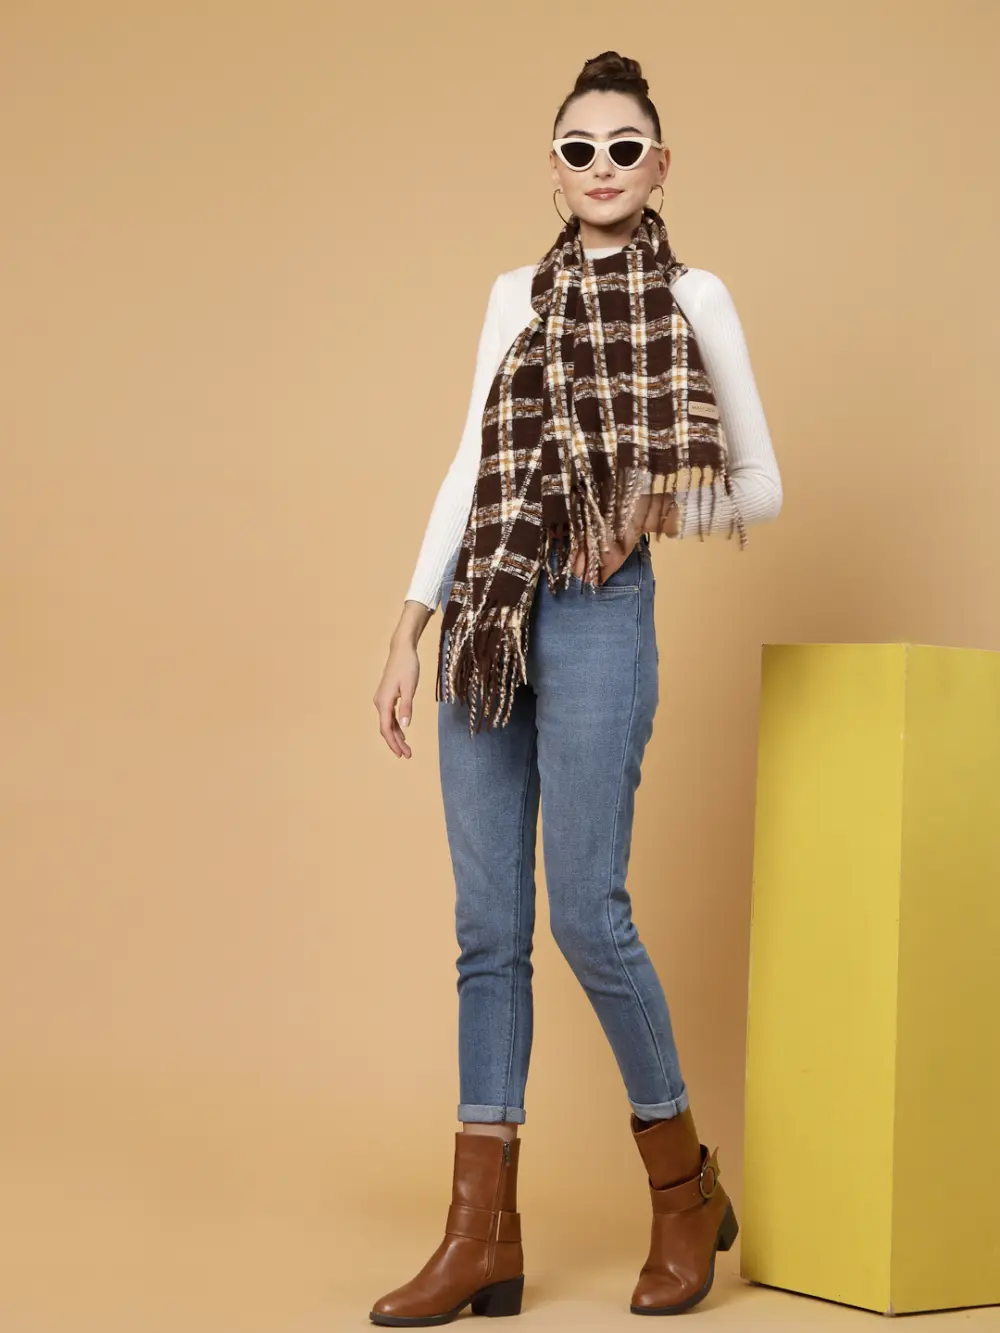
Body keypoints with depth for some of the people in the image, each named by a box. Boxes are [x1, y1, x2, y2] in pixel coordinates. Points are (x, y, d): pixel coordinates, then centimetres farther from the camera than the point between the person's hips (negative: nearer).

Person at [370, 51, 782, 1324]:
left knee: (585, 910, -8)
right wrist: (410, 631, 9)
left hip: (596, 616, -4)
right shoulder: (515, 297, 15)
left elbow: (761, 487, 4)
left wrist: (655, 513, -14)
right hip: (484, 618, 5)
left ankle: (685, 1183, 14)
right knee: (487, 924, 2)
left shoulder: (690, 299, 4)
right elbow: (468, 470, 15)